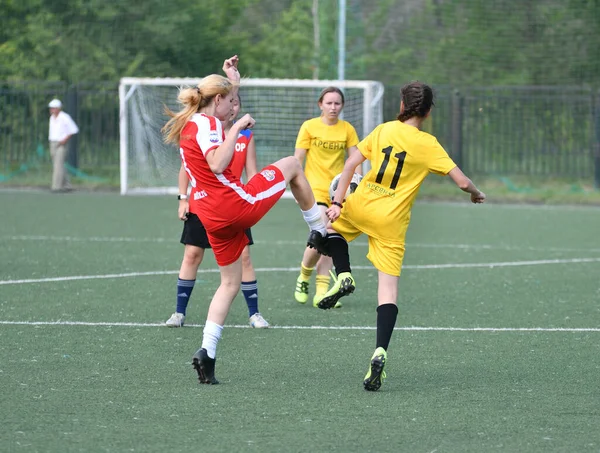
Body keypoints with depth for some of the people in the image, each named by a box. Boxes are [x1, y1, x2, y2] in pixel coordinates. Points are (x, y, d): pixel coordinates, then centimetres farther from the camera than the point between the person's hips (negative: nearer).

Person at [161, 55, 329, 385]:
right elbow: (217, 164, -29)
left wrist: (232, 80, 41)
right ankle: (318, 230, 18)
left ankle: (207, 351, 4)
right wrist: (237, 128, -24)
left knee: (230, 282, 16)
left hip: (212, 217, 9)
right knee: (291, 164, 12)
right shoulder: (205, 123, -13)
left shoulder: (188, 124, 16)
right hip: (237, 203, -9)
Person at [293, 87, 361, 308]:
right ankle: (304, 277, 10)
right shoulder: (309, 127, -1)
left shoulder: (347, 129, 6)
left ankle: (322, 292, 6)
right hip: (315, 189, -3)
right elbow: (297, 159, 0)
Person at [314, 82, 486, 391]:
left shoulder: (384, 130, 2)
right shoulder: (428, 145, -3)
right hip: (392, 223, -1)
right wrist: (476, 194, 15)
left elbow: (350, 165, -2)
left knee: (331, 222, 35)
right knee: (388, 287, -2)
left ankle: (343, 276, 11)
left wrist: (337, 202, 1)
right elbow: (462, 182, -6)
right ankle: (379, 352, -18)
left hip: (361, 206, 1)